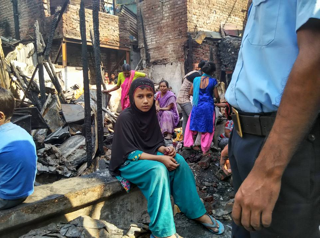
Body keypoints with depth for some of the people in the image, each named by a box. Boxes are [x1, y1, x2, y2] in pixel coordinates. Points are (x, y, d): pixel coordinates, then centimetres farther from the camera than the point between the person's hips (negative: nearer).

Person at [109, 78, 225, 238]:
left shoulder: (150, 114, 1)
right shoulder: (125, 118, -19)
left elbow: (155, 143, 7)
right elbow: (130, 153, -21)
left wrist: (164, 150, -17)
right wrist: (160, 158, -28)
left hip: (147, 156, 6)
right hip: (128, 162, -6)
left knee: (179, 161, -17)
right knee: (158, 169, -34)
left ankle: (197, 212, -6)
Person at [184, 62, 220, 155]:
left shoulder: (196, 79, -2)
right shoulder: (213, 81, -10)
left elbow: (191, 92, 8)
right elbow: (216, 96, -5)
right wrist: (219, 101, 17)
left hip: (197, 105, 2)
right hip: (208, 106, -2)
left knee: (193, 124, 17)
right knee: (207, 128, 9)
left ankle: (188, 143, 18)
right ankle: (205, 150, 16)